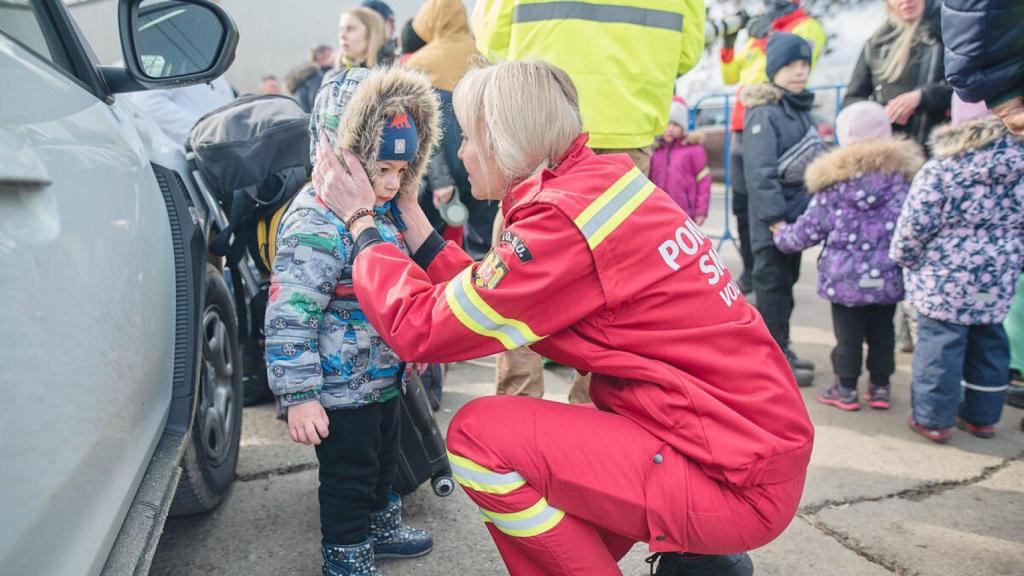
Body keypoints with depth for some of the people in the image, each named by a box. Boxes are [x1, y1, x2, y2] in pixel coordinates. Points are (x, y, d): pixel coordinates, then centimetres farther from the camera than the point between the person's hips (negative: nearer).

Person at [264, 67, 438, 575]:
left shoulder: (381, 210, 5)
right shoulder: (317, 223, -26)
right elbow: (288, 316, -28)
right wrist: (299, 396, -26)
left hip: (382, 378, 9)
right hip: (340, 391, -9)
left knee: (383, 458, 25)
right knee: (349, 475, 8)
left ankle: (378, 528, 47)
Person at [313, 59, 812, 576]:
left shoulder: (565, 219, -21)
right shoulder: (600, 181, 6)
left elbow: (419, 328, -14)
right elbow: (488, 301, 10)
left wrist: (361, 221, -1)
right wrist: (412, 223, 16)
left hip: (739, 483, -9)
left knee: (478, 436, -11)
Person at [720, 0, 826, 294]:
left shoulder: (807, 27, 5)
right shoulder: (757, 32, 24)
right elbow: (730, 76, 25)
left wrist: (769, 37, -10)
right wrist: (727, 44, 11)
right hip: (742, 129, 7)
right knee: (743, 204, 7)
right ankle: (751, 270, 16)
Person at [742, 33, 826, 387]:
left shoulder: (802, 110, 15)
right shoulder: (764, 113, -14)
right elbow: (760, 173, -22)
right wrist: (775, 219, -24)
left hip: (798, 216, 9)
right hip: (773, 223, -9)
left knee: (786, 284, 16)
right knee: (772, 286, -1)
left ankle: (781, 349, 28)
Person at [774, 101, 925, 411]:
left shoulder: (833, 179, -7)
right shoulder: (904, 172, -1)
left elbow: (809, 229, -2)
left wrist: (781, 236, 15)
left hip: (845, 277, -2)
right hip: (889, 276, 3)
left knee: (848, 334, 8)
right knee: (882, 332, 16)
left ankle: (846, 388, 18)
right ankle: (880, 387, 25)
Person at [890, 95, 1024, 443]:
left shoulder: (939, 170, -14)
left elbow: (915, 227, -13)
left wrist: (903, 258, 4)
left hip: (943, 281, -5)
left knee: (940, 344, 4)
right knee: (989, 342, 17)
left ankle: (933, 419, 13)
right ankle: (982, 416, 30)